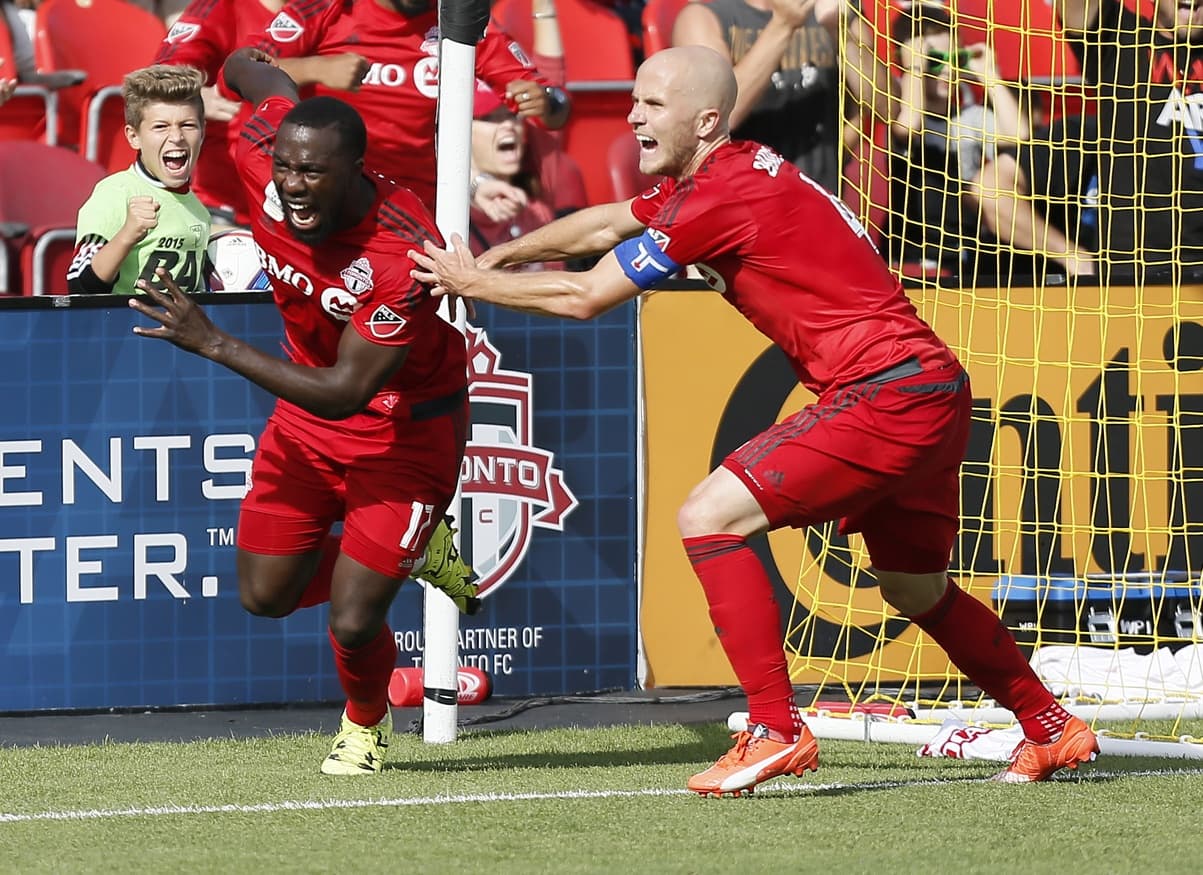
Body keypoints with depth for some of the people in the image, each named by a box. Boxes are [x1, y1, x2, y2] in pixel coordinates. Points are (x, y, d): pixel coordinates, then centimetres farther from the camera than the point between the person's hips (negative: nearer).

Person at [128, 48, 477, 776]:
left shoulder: (403, 253, -37)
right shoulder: (262, 162, -22)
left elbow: (344, 393, -35)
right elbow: (259, 72, 0)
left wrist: (212, 343, -37)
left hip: (406, 432, -6)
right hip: (305, 421, 6)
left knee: (353, 621, -8)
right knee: (266, 596, 9)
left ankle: (366, 722, 29)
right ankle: (411, 550, 36)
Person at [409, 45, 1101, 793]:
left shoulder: (724, 192, -15)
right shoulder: (719, 174, 13)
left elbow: (585, 297, -10)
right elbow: (604, 225, 29)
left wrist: (472, 283, 2)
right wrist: (498, 256, 20)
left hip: (886, 392, -10)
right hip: (935, 394, 10)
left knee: (709, 518, -14)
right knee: (918, 591, 25)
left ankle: (776, 731, -14)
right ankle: (1053, 730, 37)